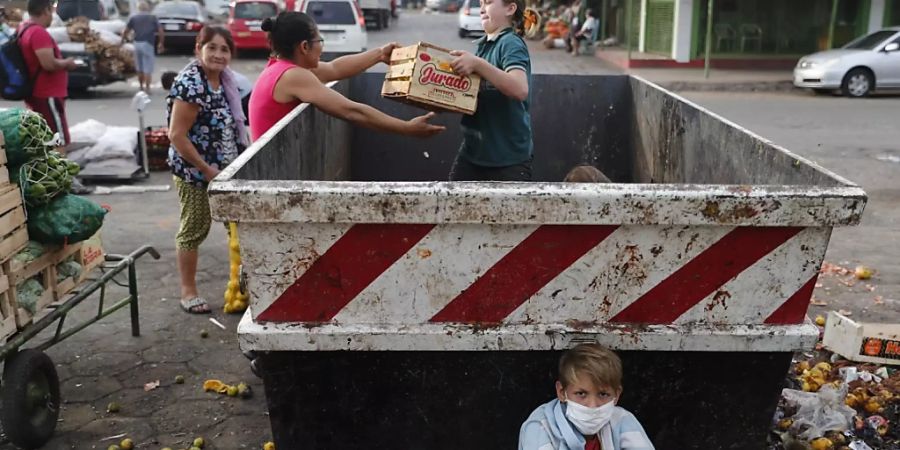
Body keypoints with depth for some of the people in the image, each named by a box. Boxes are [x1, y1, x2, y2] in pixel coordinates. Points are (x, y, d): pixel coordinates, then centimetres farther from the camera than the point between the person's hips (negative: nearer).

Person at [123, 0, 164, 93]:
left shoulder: (133, 18, 9)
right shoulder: (153, 18, 5)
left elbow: (126, 31, 4)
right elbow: (161, 32, -2)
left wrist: (122, 41, 16)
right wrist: (160, 43, 9)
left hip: (137, 44, 3)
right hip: (148, 44, -3)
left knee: (139, 68, 16)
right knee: (148, 69, 0)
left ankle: (141, 87, 24)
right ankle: (147, 88, -5)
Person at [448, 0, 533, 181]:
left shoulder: (511, 43, -12)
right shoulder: (483, 45, 11)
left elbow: (520, 89, -29)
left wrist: (477, 64, -34)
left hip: (509, 157, -8)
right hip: (473, 152, 8)